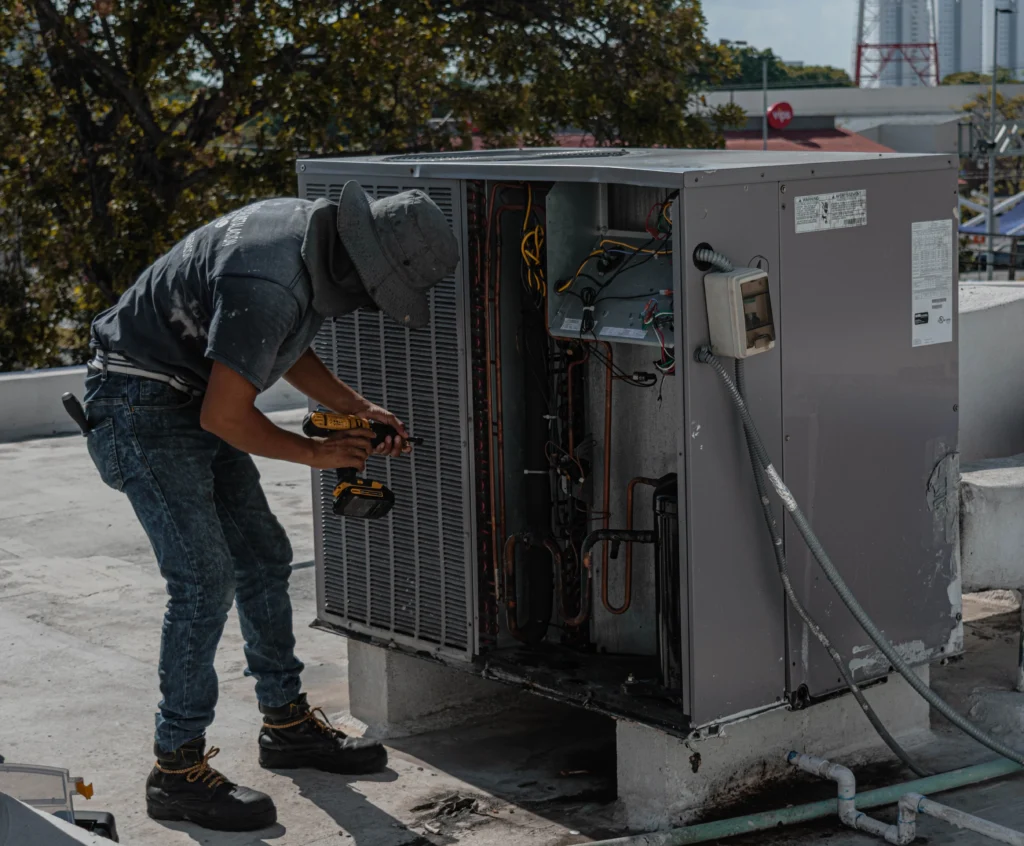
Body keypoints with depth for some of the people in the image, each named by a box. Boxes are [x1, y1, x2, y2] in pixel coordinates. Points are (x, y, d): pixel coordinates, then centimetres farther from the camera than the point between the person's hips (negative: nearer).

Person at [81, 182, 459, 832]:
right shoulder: (270, 287, -32)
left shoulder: (316, 232, -1)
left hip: (197, 404, 10)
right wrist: (315, 453, -11)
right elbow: (225, 417, -26)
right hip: (144, 409, -10)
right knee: (205, 579, -13)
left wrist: (357, 409, 6)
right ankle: (178, 769, -3)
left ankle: (289, 724, 26)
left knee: (263, 558, 13)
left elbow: (286, 349, 15)